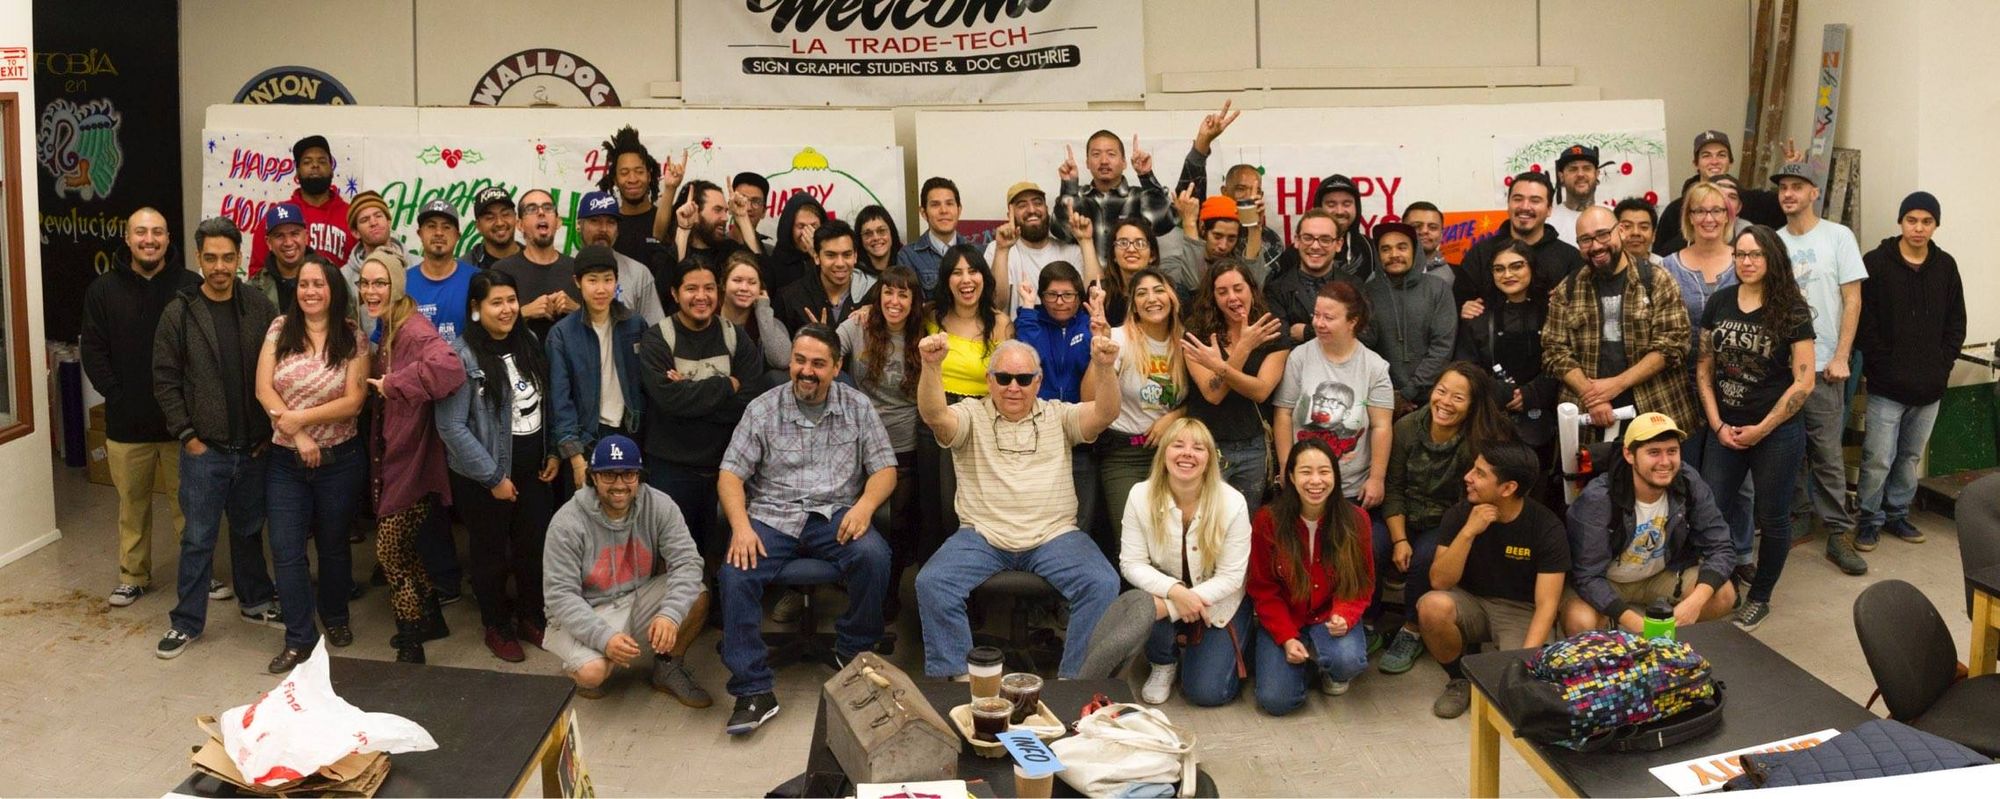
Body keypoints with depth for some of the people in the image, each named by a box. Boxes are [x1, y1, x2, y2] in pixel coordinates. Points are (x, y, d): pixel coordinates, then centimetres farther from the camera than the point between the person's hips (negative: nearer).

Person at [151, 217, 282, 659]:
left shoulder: (259, 308, 0)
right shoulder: (180, 312, -5)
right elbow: (165, 379, -3)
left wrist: (270, 431, 0)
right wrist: (187, 435, -7)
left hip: (253, 448, 2)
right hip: (203, 449, -2)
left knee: (249, 530, 17)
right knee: (198, 538, 4)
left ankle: (255, 599, 34)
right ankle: (187, 621, 14)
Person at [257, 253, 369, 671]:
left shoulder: (353, 338, -5)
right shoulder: (279, 330, 0)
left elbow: (353, 402, -11)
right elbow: (263, 390, -6)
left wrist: (298, 418, -18)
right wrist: (297, 435, -15)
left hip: (340, 459, -1)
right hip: (286, 459, 1)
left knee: (333, 543, 14)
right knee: (286, 550, -2)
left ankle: (335, 616, 35)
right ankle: (299, 638, 8)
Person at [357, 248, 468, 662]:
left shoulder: (414, 330, -19)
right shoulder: (385, 330, 9)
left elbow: (449, 367, -39)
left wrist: (394, 384, -31)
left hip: (413, 457, -9)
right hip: (388, 454, 9)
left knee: (389, 550, -3)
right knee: (399, 547, 18)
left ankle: (410, 646, 9)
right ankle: (430, 620, 35)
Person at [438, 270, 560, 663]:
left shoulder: (529, 343, 2)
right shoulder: (462, 355, -17)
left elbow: (547, 403, 11)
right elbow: (452, 427, -18)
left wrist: (553, 452, 2)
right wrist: (493, 477, -16)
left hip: (534, 466, 5)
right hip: (484, 476, -5)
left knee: (535, 544, 14)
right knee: (492, 552, 12)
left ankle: (532, 617, 35)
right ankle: (497, 627, 31)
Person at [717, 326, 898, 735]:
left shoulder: (858, 407, 8)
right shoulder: (763, 408, 5)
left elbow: (885, 469, 5)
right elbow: (731, 474, 1)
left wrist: (865, 504, -17)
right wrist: (741, 526, -16)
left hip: (835, 516, 0)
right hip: (772, 516, 0)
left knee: (873, 556, -31)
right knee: (736, 574, -28)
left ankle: (852, 653, -7)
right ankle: (754, 692, -22)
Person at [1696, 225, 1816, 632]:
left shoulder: (1791, 311, -9)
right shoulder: (1719, 303, 2)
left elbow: (1803, 382, -11)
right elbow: (1704, 367, 5)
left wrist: (1760, 430, -11)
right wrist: (1718, 425, -4)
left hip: (1777, 433, -3)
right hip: (1725, 430, 3)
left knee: (1772, 518, 10)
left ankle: (1759, 598, 26)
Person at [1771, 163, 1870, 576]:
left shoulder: (1838, 236, 0)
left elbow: (1852, 300, -1)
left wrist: (1841, 357, -8)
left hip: (1822, 366, -3)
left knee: (1827, 454, 0)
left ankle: (1839, 534, 7)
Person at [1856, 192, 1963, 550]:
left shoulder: (1946, 266, 7)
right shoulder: (1876, 263, -6)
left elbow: (1956, 323, 12)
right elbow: (1863, 320, -8)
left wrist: (1943, 365, 1)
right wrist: (1882, 365, -11)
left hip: (1930, 386, 4)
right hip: (1887, 385, -4)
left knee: (1910, 456, 14)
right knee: (1878, 458, -4)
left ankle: (1897, 513, 28)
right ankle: (1869, 519, 12)